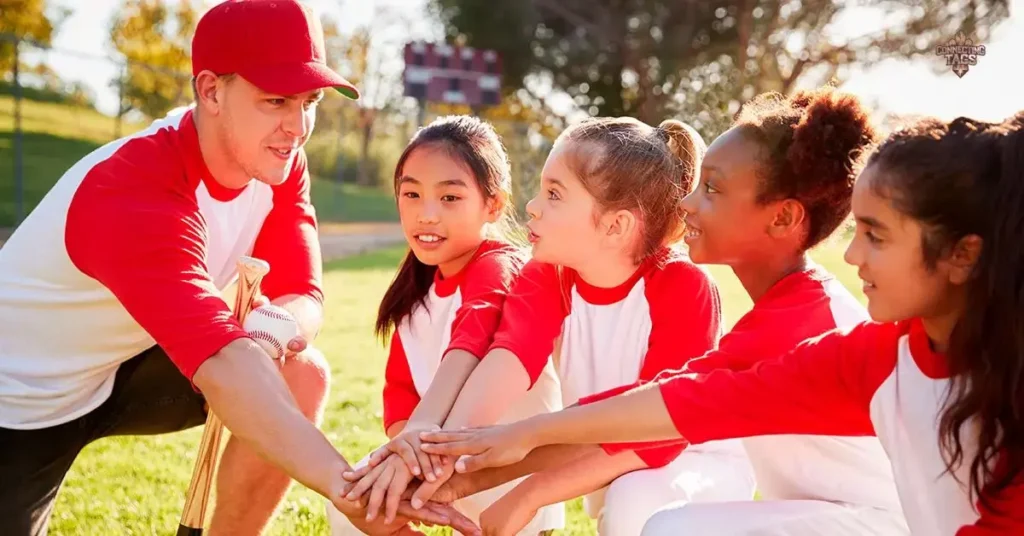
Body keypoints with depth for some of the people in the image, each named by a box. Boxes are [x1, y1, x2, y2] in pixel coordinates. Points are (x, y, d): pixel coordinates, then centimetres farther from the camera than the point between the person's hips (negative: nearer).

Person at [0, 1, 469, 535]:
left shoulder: (277, 161, -11)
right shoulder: (133, 193, -35)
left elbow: (302, 295, -10)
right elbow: (220, 364, -47)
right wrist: (345, 484, -58)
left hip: (126, 368, 7)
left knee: (302, 374, -11)